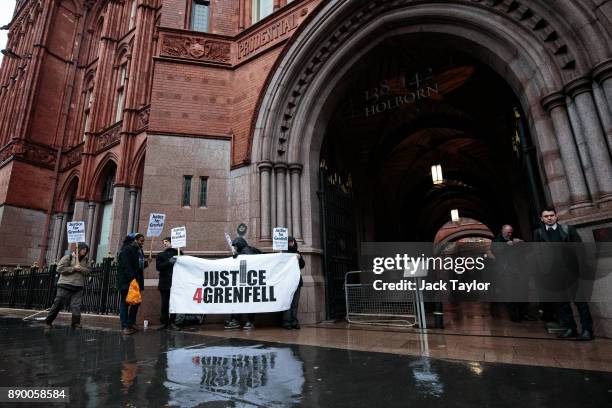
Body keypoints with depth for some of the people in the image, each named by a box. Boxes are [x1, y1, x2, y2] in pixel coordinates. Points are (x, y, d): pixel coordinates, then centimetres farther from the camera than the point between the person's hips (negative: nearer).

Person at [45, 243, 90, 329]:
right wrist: (73, 268, -14)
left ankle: (76, 323, 4)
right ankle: (48, 321, 21)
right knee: (57, 304, 4)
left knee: (76, 306, -1)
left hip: (78, 287, 4)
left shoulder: (85, 260, 12)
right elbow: (60, 269, -9)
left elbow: (87, 271, 7)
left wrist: (81, 269, -13)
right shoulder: (68, 257, -3)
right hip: (65, 285, -4)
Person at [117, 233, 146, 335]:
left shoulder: (139, 250, 16)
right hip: (127, 281, -8)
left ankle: (131, 323, 20)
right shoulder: (127, 249, -9)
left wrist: (146, 263, 4)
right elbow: (126, 265, -19)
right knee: (125, 302, -1)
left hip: (136, 280, 8)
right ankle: (125, 326, 3)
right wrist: (132, 278, -24)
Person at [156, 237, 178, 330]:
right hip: (164, 283, 1)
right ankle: (164, 323, 13)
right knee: (164, 304, 3)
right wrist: (169, 262, -12)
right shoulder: (160, 255, 16)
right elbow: (158, 267, 0)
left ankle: (171, 323, 9)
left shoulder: (177, 253, 10)